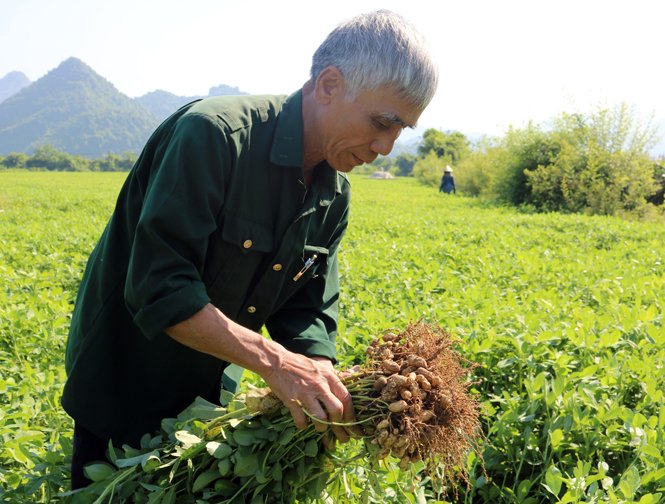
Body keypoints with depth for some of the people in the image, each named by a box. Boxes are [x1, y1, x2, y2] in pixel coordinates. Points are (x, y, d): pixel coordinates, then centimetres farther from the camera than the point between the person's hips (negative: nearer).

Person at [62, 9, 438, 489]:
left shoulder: (334, 196, -4)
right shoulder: (213, 133, -29)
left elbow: (307, 312, -3)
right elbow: (157, 289, -32)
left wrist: (324, 382, -23)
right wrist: (275, 361, -36)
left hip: (212, 387, 6)